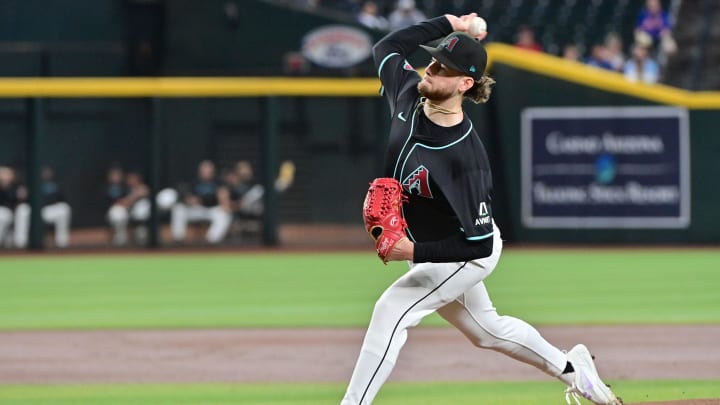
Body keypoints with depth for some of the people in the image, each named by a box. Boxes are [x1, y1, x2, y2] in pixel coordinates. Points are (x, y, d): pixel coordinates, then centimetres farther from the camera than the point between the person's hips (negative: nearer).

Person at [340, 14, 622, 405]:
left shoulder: (464, 157, -36)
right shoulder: (410, 94, -17)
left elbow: (480, 244, -33)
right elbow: (386, 47, 4)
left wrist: (415, 252, -40)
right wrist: (450, 24, -3)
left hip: (467, 255, -9)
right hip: (427, 245, 9)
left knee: (391, 310, -21)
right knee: (486, 329, 24)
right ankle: (571, 368, 44)